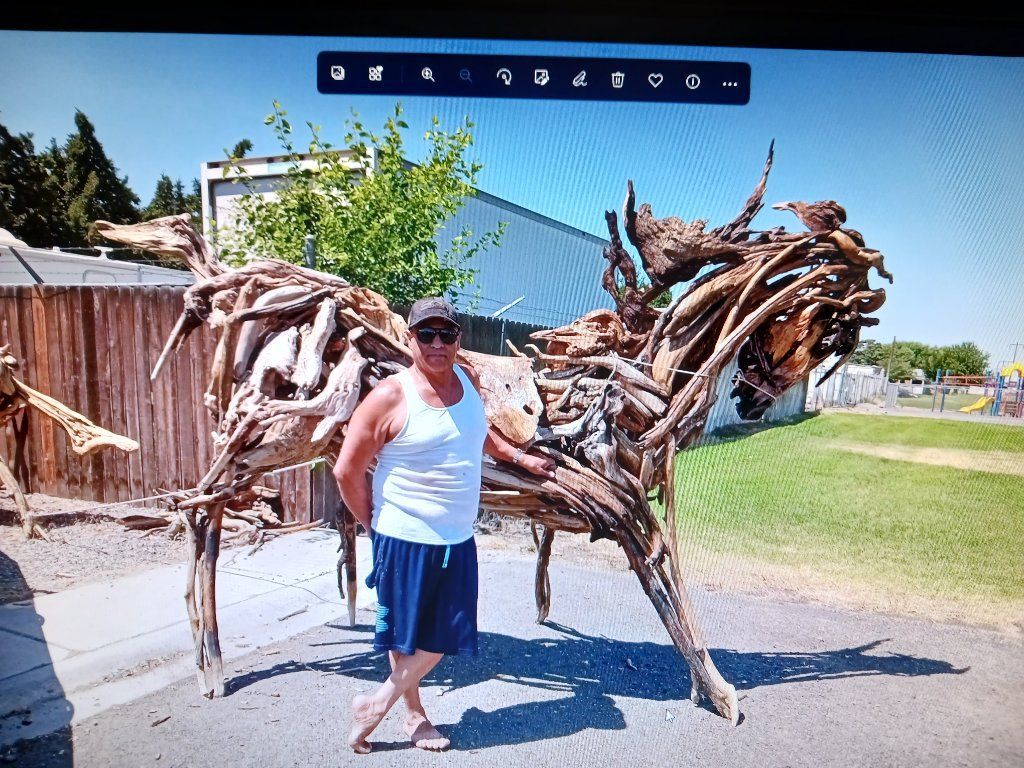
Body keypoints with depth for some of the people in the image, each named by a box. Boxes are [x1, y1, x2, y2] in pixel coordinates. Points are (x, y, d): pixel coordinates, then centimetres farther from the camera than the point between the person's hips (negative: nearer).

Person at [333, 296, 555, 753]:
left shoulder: (468, 379, 2)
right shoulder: (390, 397, -17)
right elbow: (347, 471, -11)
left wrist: (522, 458, 23)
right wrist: (374, 525, -3)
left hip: (458, 539, 6)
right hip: (406, 539, -6)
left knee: (445, 635, 13)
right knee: (404, 634, 12)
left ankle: (378, 704, 33)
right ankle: (413, 713, 36)